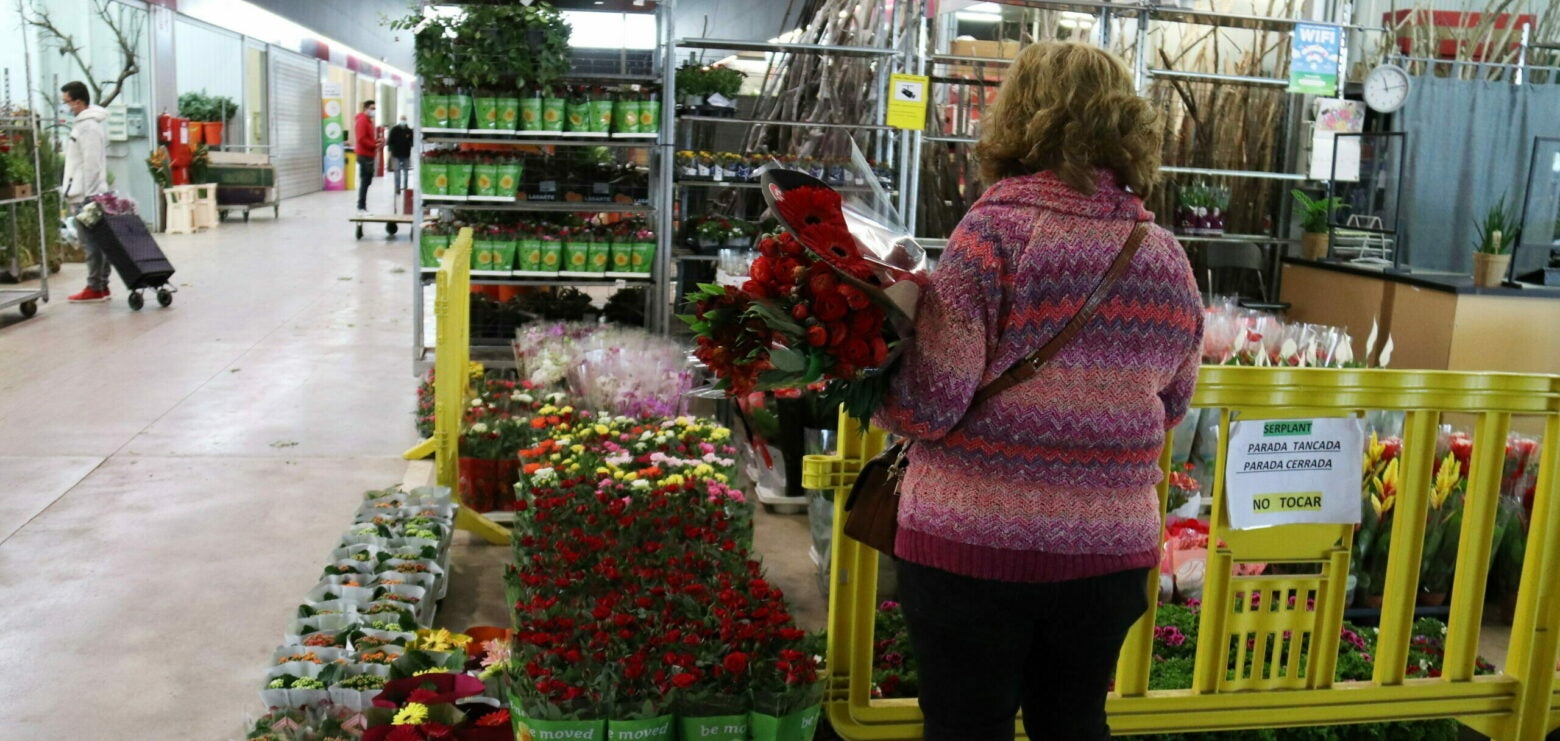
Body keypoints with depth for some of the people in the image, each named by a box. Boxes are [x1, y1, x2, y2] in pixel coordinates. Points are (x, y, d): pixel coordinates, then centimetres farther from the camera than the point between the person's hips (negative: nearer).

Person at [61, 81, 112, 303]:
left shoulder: (87, 126, -14)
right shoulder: (84, 123, 17)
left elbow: (90, 165, -19)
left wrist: (82, 196, -19)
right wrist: (72, 192, 20)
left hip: (86, 196, -10)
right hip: (88, 194, 10)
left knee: (91, 243, -6)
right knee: (98, 242, 10)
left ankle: (95, 288, -3)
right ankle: (101, 286, 13)